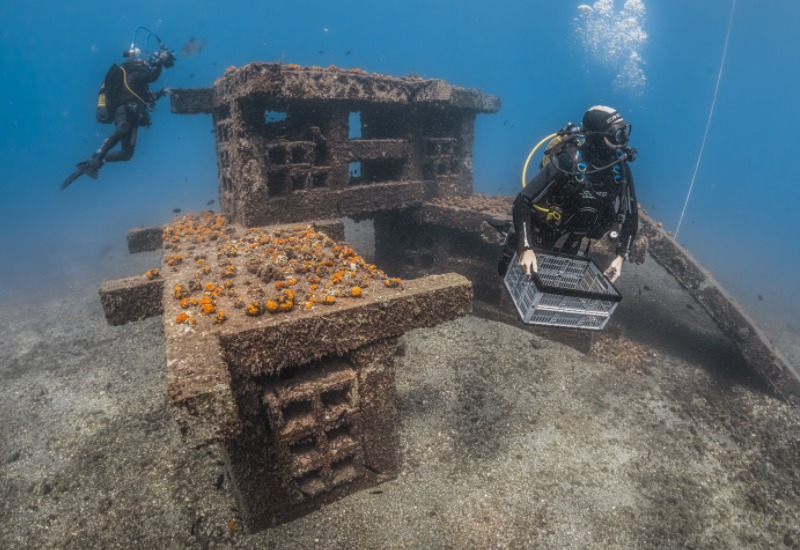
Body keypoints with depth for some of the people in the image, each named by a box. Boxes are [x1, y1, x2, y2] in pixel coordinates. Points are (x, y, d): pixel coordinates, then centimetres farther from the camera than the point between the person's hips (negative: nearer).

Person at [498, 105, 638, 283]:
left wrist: (620, 256, -15)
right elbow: (522, 202, -35)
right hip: (542, 234, -4)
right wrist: (526, 248, -44)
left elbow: (631, 215, -5)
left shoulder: (621, 168, -16)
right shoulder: (568, 162, -32)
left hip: (571, 241, 5)